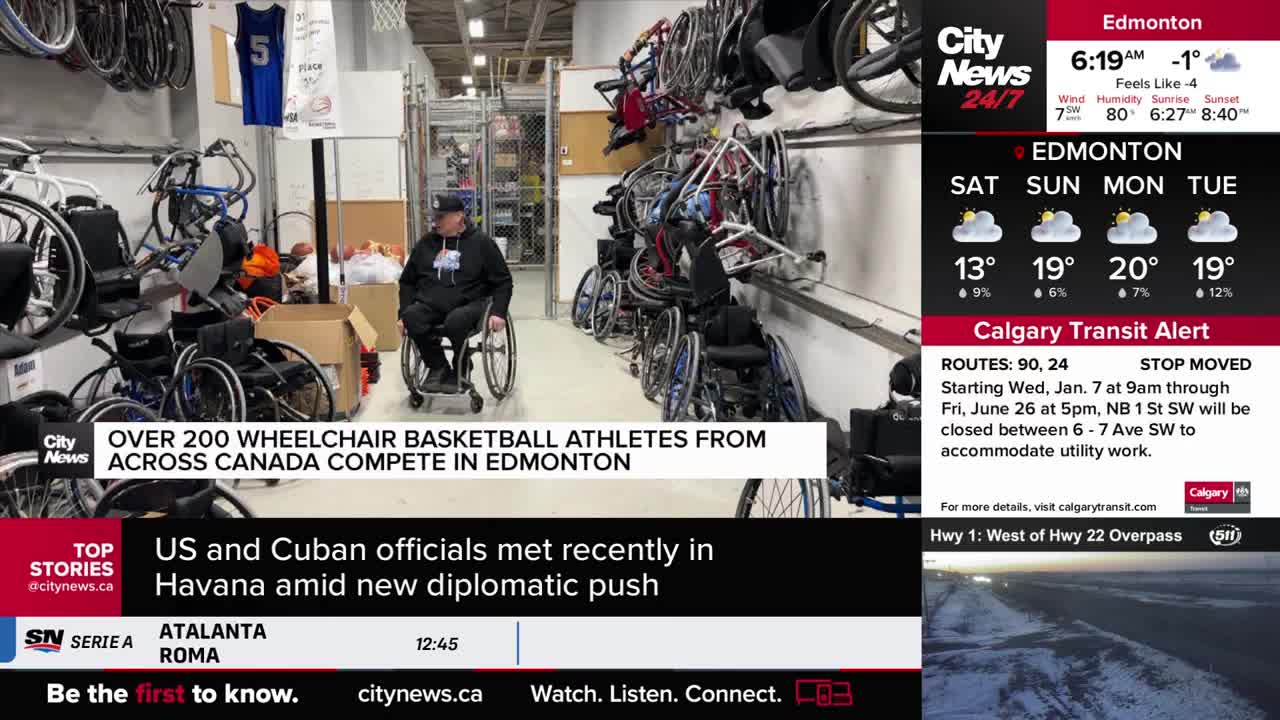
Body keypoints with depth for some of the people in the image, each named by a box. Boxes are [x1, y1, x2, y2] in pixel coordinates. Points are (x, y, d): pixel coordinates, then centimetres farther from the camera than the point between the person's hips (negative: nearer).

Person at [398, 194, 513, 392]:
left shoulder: (481, 242, 5)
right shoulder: (426, 243, 15)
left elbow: (503, 281, 6)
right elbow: (407, 281, 22)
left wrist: (498, 312, -9)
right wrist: (403, 314, 8)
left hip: (468, 304, -3)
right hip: (430, 306, 4)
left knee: (455, 322, -37)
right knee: (411, 317, -29)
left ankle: (460, 370, -7)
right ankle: (438, 367, -7)